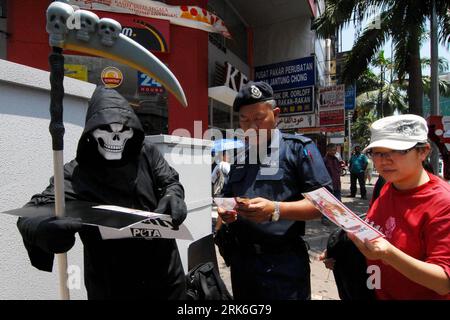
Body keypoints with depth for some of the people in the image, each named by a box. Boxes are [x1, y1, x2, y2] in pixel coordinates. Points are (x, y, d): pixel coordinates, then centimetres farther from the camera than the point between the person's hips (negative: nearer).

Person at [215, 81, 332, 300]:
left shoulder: (298, 148, -7)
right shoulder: (239, 158, 11)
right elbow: (227, 197, 19)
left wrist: (275, 210, -26)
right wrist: (223, 211, -4)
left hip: (282, 263, -5)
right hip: (241, 258, 6)